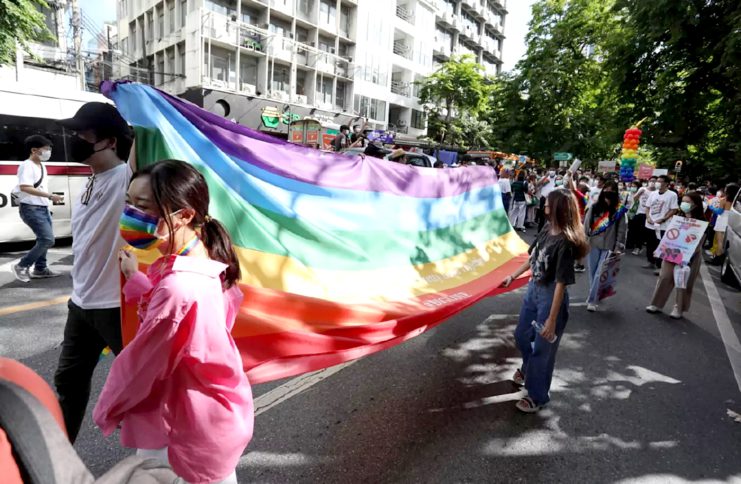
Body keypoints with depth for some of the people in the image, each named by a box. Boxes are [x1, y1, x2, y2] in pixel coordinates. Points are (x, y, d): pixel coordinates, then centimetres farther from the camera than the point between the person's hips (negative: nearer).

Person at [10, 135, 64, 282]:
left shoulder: (42, 166, 15)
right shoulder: (27, 166, -13)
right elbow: (25, 188, -24)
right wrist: (50, 196, -28)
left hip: (43, 208, 10)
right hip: (31, 209, -10)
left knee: (44, 239, 14)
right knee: (48, 239, -15)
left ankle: (40, 269, 23)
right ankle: (21, 266, -2)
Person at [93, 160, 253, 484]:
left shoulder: (178, 288, -34)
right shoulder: (203, 265, -5)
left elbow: (140, 364, -20)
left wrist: (106, 410, -2)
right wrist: (136, 280, 11)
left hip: (191, 432, -9)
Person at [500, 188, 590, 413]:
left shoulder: (565, 242, -25)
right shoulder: (547, 229, -3)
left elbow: (561, 283, -24)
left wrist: (552, 319, -22)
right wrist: (513, 276, 19)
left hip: (551, 297, -7)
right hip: (533, 289, 8)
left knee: (542, 348, 9)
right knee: (522, 336, 24)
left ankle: (537, 396, 31)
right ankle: (528, 368, 55)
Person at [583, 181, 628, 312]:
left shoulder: (620, 210, -5)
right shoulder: (595, 207, 1)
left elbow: (622, 231, -3)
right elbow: (586, 224, 4)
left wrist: (618, 248, -5)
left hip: (609, 247, -2)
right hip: (593, 244, 3)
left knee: (600, 274, -6)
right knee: (592, 272, 10)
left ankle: (592, 300, -1)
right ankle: (594, 295, 28)